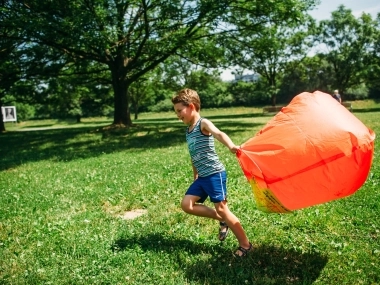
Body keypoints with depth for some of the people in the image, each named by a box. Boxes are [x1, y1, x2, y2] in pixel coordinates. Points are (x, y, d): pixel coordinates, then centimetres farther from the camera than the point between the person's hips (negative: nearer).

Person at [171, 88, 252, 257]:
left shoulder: (204, 124, -10)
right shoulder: (188, 130, 14)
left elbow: (218, 134, -33)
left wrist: (231, 146, -52)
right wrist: (195, 175, 26)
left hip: (215, 173, -8)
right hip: (202, 177, 8)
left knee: (221, 208, -6)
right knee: (186, 205, 1)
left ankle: (245, 244, 9)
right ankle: (222, 221, 14)